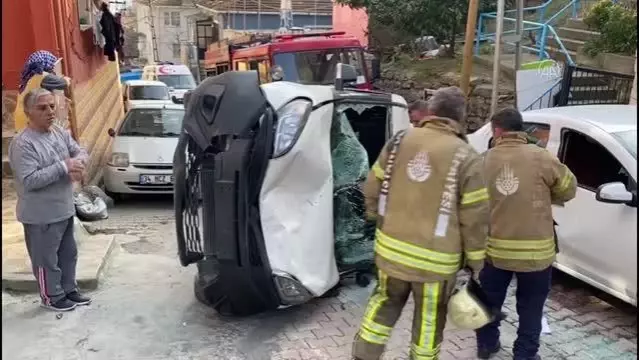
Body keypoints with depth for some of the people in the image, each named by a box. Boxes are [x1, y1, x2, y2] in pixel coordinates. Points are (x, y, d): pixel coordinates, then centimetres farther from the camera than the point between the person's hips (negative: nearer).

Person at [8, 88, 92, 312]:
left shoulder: (60, 133, 2)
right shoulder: (22, 144, -21)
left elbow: (80, 152, 7)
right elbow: (30, 181, -27)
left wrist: (77, 163, -17)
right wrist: (63, 167, -27)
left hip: (65, 210, 8)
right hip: (41, 216, -8)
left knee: (68, 254, 20)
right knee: (46, 259, 9)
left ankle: (69, 289, 37)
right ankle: (52, 297, 26)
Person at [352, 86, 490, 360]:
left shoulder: (399, 141, -2)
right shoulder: (466, 158, -12)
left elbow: (372, 188, 5)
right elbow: (475, 217, -10)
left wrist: (380, 222, 22)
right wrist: (475, 259, 2)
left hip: (391, 248, 4)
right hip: (435, 259, -3)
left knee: (384, 303, 24)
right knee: (429, 319, 15)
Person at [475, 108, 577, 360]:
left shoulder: (485, 160, -5)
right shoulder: (540, 157, -11)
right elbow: (568, 188, 1)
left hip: (494, 247, 2)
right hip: (535, 249, -2)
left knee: (490, 299, 20)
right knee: (530, 308, 14)